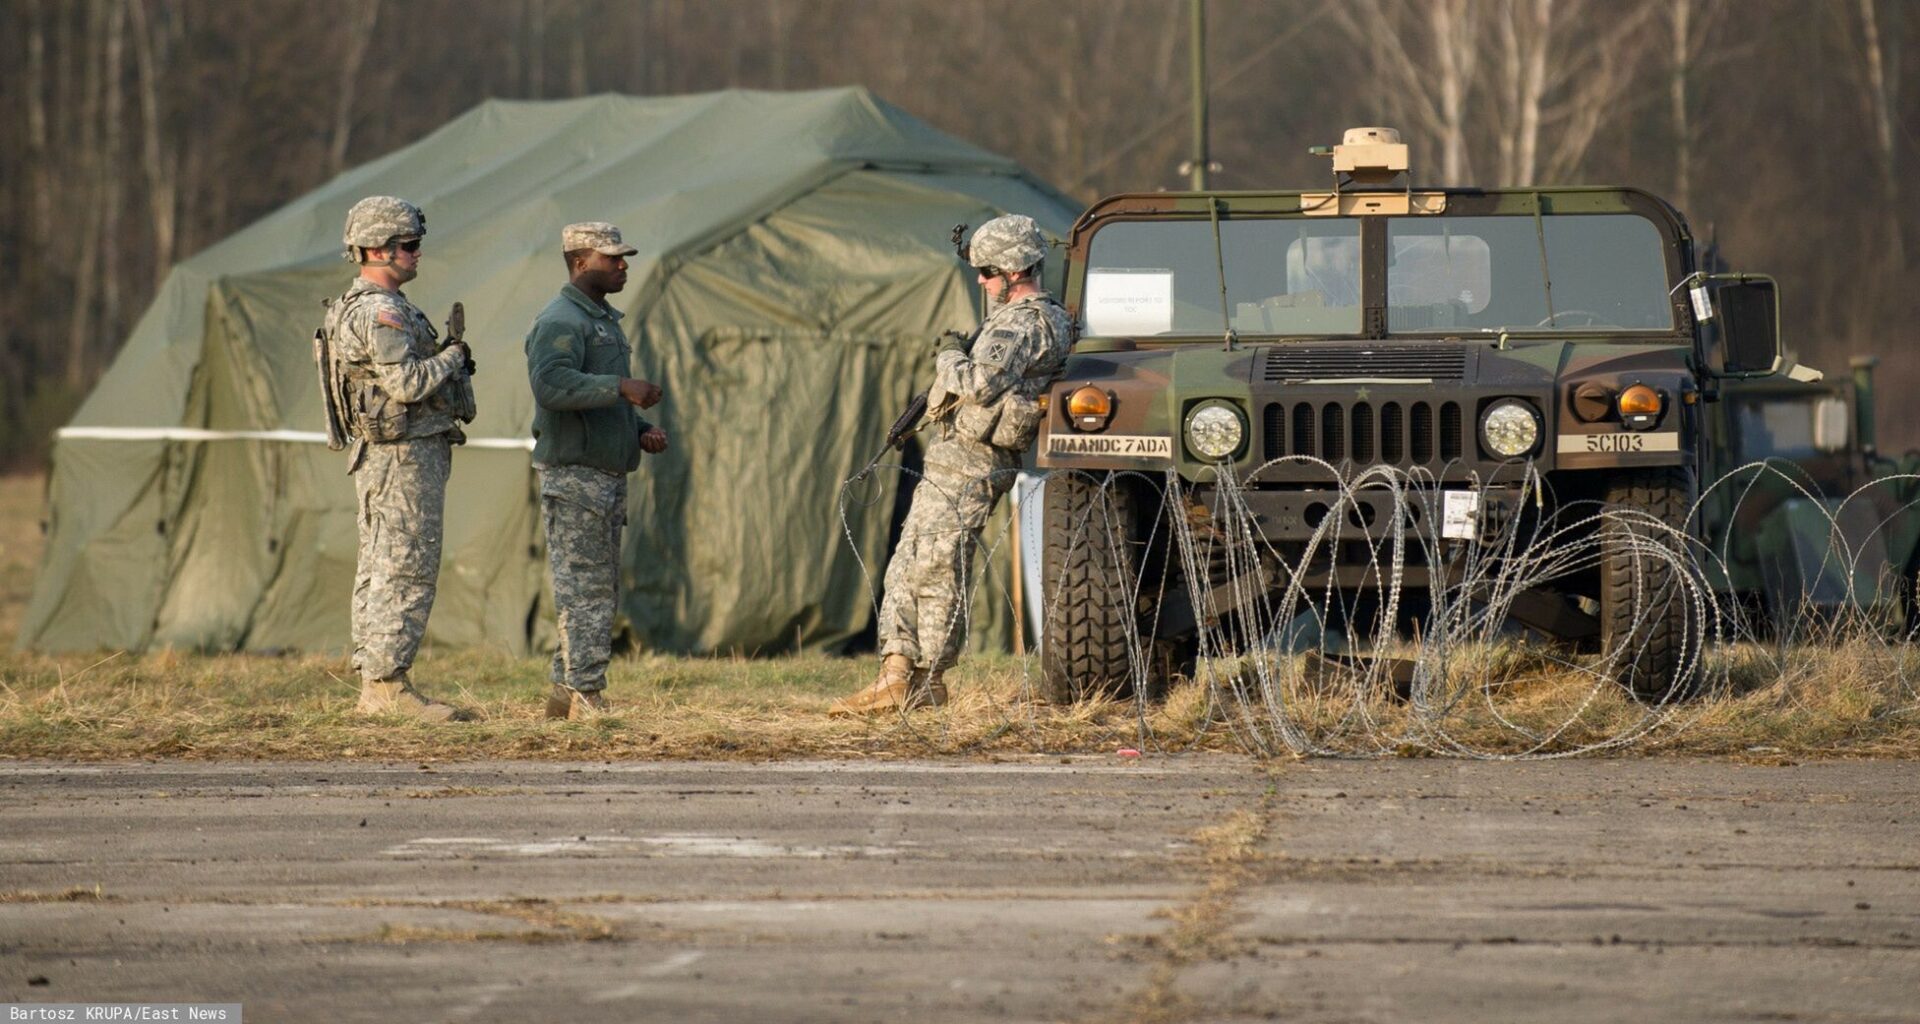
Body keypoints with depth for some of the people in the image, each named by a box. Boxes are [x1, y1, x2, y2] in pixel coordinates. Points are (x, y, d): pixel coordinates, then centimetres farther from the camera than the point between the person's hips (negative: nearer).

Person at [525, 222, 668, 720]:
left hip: (608, 477, 10)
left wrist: (641, 431, 13)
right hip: (574, 477, -10)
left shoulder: (604, 320, 20)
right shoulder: (560, 322, -12)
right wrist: (622, 387, -32)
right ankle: (584, 696, -9)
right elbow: (552, 384, -29)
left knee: (602, 590, 12)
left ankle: (564, 693, 16)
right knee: (585, 589, -10)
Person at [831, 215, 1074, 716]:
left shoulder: (1023, 325, -16)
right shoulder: (1048, 319, 17)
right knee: (906, 569, 9)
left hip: (968, 464, -11)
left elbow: (981, 386, -27)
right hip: (951, 463, 11)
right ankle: (897, 677, 9)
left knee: (936, 571, -7)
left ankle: (929, 684, -2)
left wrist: (950, 355, -9)